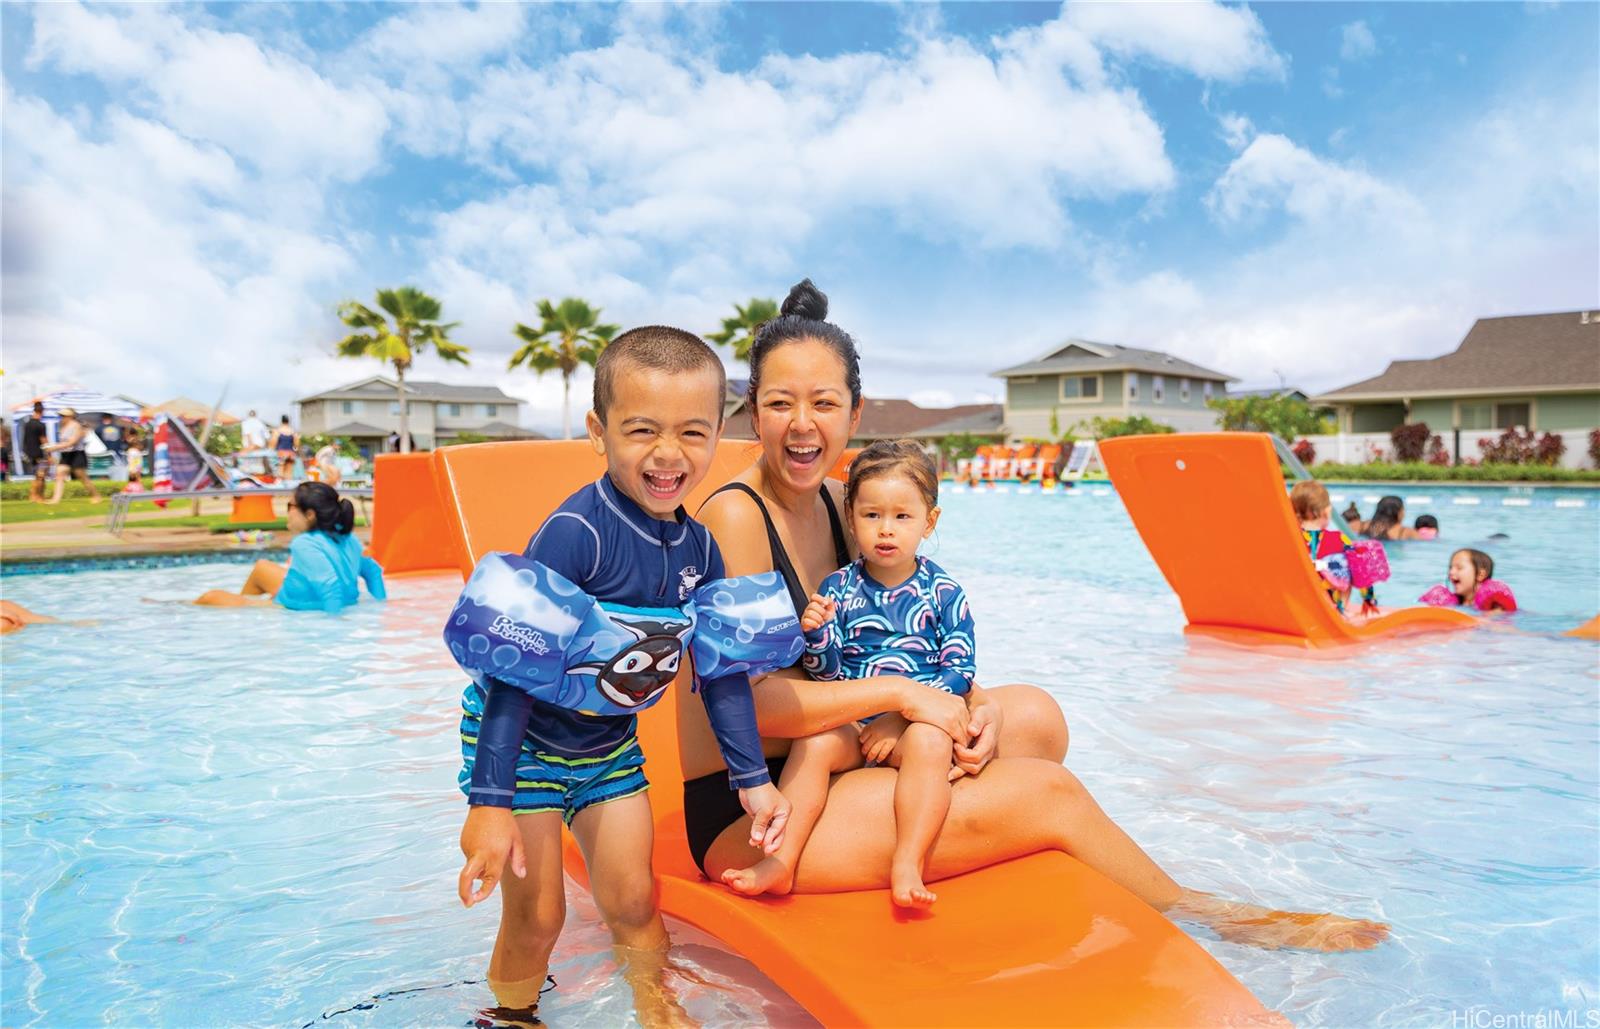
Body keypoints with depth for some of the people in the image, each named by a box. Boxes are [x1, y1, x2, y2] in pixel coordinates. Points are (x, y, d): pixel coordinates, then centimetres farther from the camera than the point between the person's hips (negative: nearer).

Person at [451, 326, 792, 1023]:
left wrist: (752, 777, 4)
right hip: (517, 737, -5)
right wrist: (490, 802, -27)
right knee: (536, 918, 4)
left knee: (633, 901, 13)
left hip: (608, 743, 5)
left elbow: (720, 666, 1)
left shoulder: (699, 546, -9)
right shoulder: (574, 533, -29)